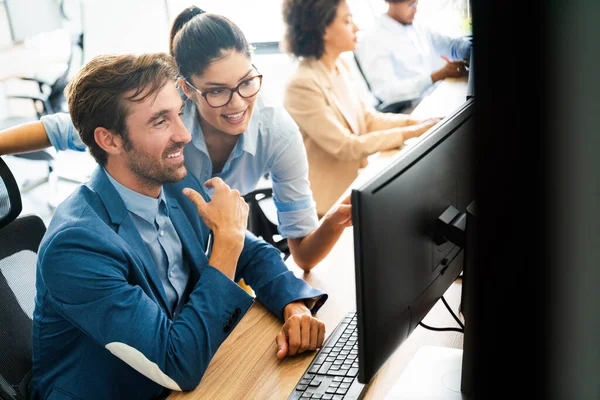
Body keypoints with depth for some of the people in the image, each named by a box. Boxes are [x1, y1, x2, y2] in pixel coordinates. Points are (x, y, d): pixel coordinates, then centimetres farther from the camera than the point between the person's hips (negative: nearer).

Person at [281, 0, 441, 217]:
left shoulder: (340, 66, 4)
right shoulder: (302, 85, -24)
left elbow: (367, 118, 8)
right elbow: (346, 147, -24)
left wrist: (415, 122, -7)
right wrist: (410, 132, -20)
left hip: (354, 180, 8)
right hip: (329, 199, -8)